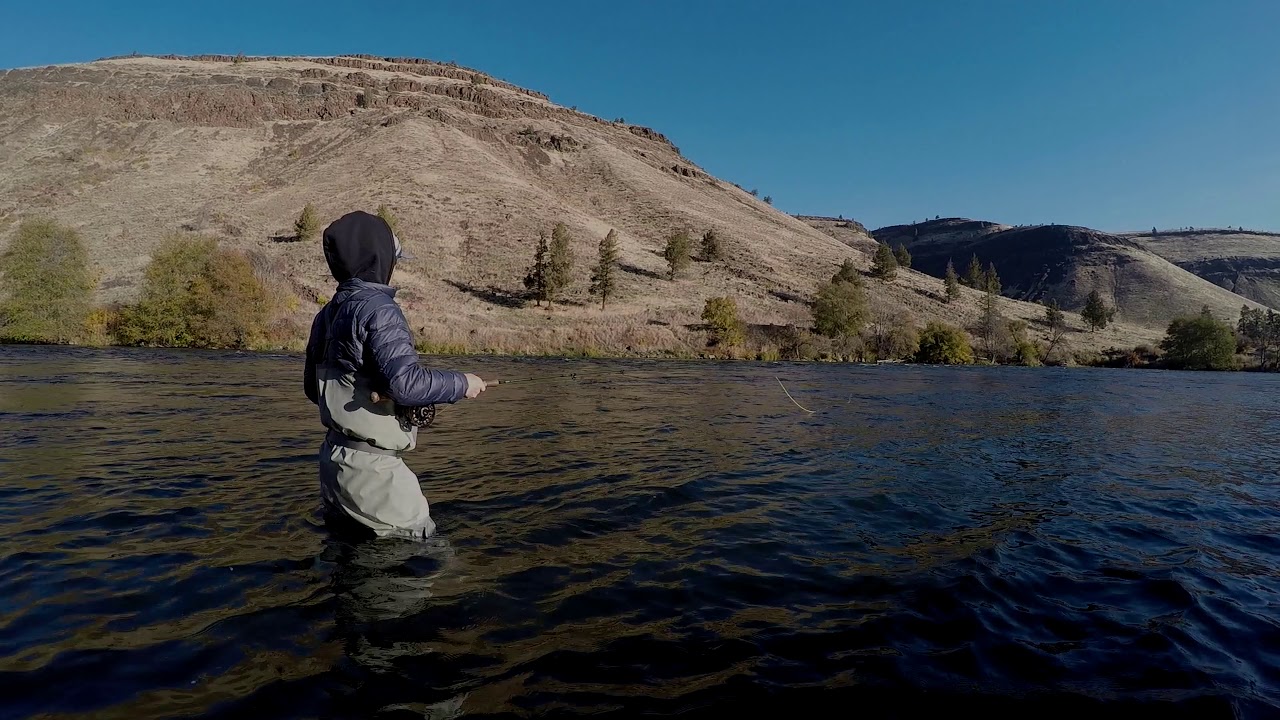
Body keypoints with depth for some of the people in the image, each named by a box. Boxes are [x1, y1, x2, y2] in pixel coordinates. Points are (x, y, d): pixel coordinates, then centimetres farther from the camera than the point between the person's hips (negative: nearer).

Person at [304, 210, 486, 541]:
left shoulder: (327, 313, 11)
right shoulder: (378, 308, -17)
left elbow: (313, 387, 18)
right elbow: (405, 382, -28)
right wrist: (461, 384, -15)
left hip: (335, 456, 9)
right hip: (370, 464, -9)